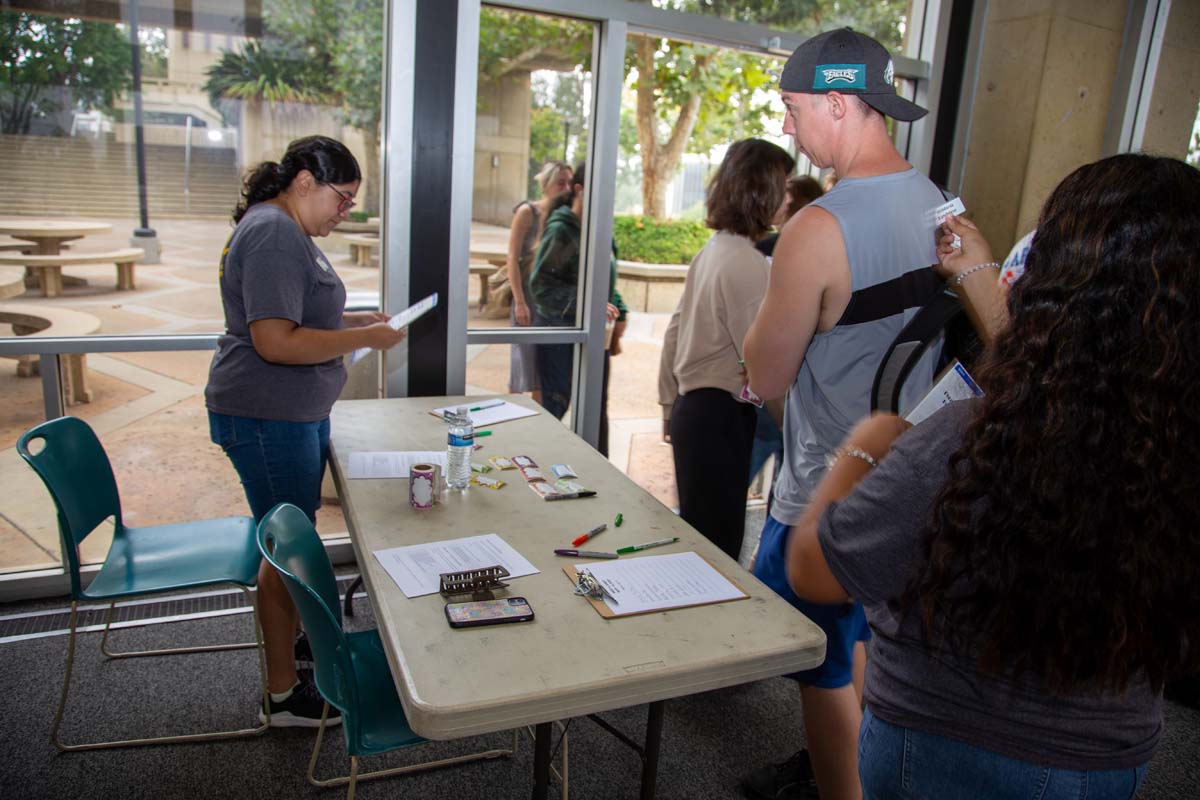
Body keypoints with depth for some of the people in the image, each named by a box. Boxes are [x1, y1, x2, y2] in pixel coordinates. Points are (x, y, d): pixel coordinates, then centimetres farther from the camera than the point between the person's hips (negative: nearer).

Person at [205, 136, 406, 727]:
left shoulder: (284, 230, 14)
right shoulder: (274, 235, -20)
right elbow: (275, 342, -28)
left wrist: (355, 319, 11)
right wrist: (364, 339, -20)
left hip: (296, 413, 11)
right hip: (268, 417, -11)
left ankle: (292, 635, 40)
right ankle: (285, 696, 13)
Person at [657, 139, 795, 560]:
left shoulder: (710, 252, 10)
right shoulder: (748, 264, -17)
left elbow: (674, 333, 16)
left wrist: (670, 404, 23)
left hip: (692, 409, 9)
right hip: (723, 416, -9)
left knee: (694, 536, 20)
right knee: (716, 545, 1)